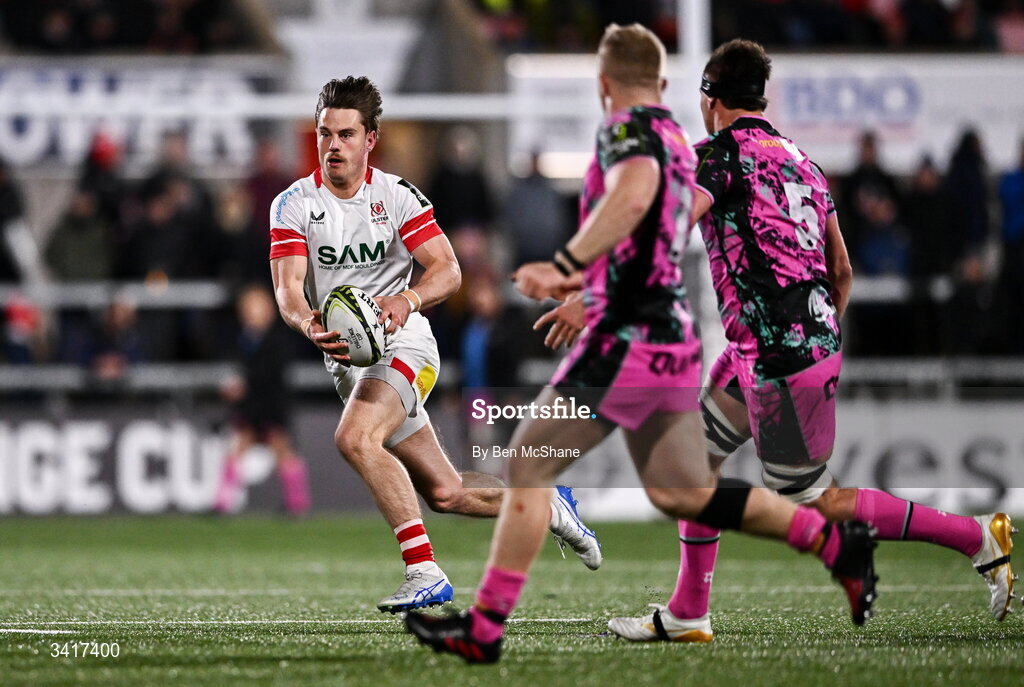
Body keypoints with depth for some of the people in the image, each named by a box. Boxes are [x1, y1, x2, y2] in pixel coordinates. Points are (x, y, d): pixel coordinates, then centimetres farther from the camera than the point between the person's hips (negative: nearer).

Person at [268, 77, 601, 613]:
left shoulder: (396, 195, -5)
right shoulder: (293, 205, -2)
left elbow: (448, 270, -11)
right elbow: (288, 289, -13)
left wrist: (407, 300, -33)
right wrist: (310, 324, -35)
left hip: (401, 343, -4)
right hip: (346, 357, 4)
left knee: (354, 437, -32)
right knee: (445, 493, 7)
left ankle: (423, 571, -32)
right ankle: (548, 506, 33)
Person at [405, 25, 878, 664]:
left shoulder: (626, 129, -9)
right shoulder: (678, 139, 18)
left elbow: (634, 195, -32)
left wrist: (564, 266, -32)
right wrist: (581, 278, 38)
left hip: (629, 340, -9)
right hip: (677, 339, 9)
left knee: (528, 466, -3)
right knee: (684, 492, 16)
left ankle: (484, 629, -4)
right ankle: (838, 544, 14)